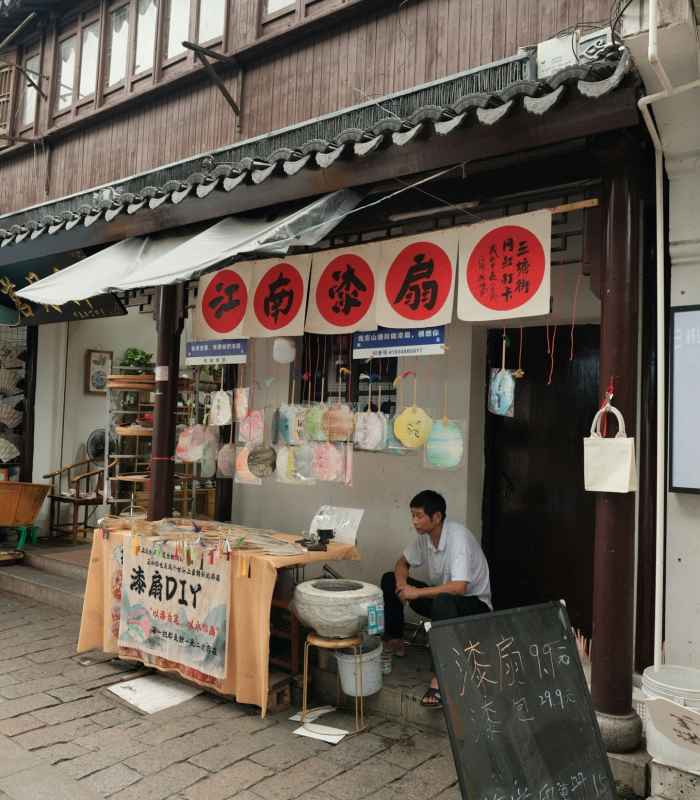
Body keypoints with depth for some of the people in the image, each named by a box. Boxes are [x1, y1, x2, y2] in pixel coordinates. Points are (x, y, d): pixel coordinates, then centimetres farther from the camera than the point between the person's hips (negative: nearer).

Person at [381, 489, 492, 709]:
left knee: (443, 602, -42)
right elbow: (403, 563, 11)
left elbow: (459, 587, -38)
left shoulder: (458, 537, -27)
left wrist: (417, 592, -29)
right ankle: (394, 641, 12)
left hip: (474, 603, -8)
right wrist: (402, 584, -12)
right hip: (440, 597, 8)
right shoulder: (425, 535, -5)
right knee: (389, 580, 0)